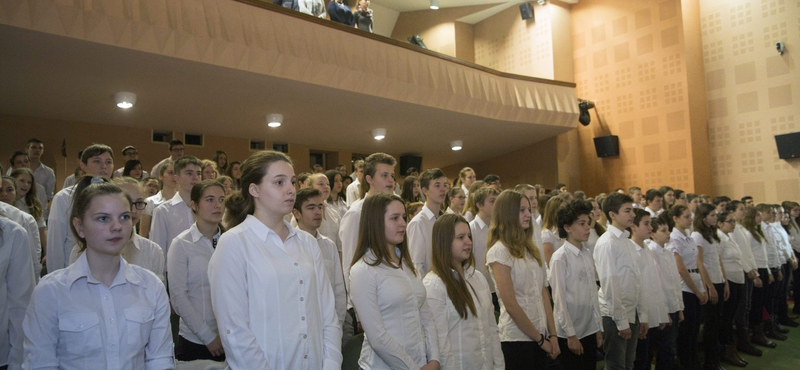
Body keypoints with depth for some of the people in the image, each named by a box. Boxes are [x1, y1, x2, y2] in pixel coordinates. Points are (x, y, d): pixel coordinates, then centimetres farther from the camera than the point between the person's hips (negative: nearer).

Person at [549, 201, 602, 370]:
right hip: (570, 334, -6)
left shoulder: (588, 255, 6)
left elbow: (593, 293, 10)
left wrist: (598, 327, 11)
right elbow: (559, 299, -12)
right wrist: (570, 334, -11)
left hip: (590, 330, 6)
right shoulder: (560, 258, -13)